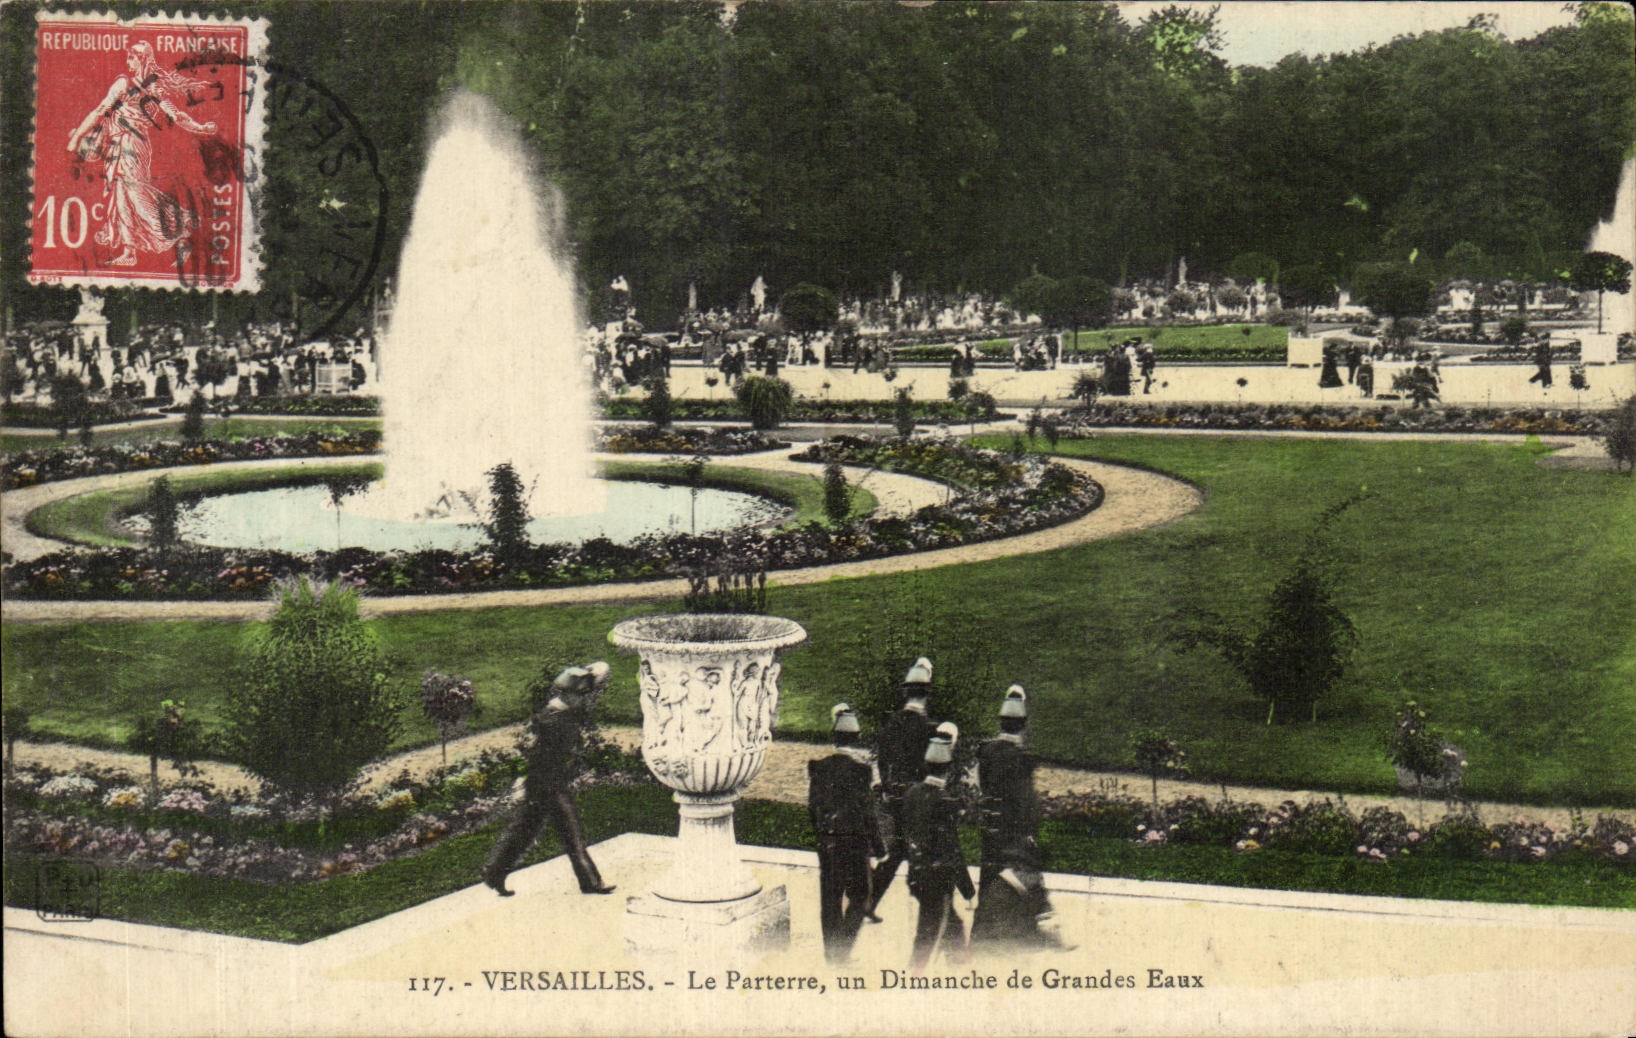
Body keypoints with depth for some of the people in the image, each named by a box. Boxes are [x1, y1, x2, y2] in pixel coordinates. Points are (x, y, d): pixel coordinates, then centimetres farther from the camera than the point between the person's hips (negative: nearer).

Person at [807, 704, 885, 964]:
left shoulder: (820, 767, 0)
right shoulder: (862, 766, -14)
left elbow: (812, 806, 7)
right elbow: (867, 811, -12)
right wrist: (877, 845, -4)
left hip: (827, 842, 4)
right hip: (854, 840, -4)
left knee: (830, 896, 12)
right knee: (858, 895, 7)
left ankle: (832, 950, 19)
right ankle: (842, 948, -3)